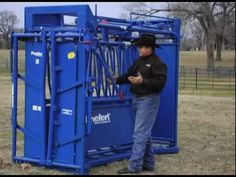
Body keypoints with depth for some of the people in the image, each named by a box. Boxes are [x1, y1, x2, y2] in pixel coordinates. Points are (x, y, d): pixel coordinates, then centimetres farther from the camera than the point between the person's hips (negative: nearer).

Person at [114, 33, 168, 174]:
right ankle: (148, 164, 23)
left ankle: (134, 167, -9)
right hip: (138, 99, 10)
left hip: (148, 100, -9)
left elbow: (160, 82, -22)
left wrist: (143, 81, -28)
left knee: (140, 134, -11)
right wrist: (116, 80, 6)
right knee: (145, 133, 14)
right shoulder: (140, 61, 14)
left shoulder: (158, 63, -13)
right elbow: (129, 75, 18)